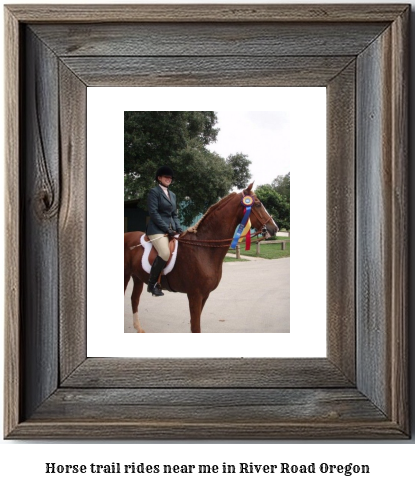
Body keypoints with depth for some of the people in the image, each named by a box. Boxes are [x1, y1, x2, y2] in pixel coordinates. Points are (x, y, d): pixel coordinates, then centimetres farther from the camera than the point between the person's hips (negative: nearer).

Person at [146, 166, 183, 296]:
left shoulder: (172, 195, 20)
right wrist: (167, 229, -16)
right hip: (157, 229, -8)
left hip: (170, 229, 8)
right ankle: (152, 284, -14)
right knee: (165, 254, -26)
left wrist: (178, 229, 3)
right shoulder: (154, 191, -2)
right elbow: (153, 213, -12)